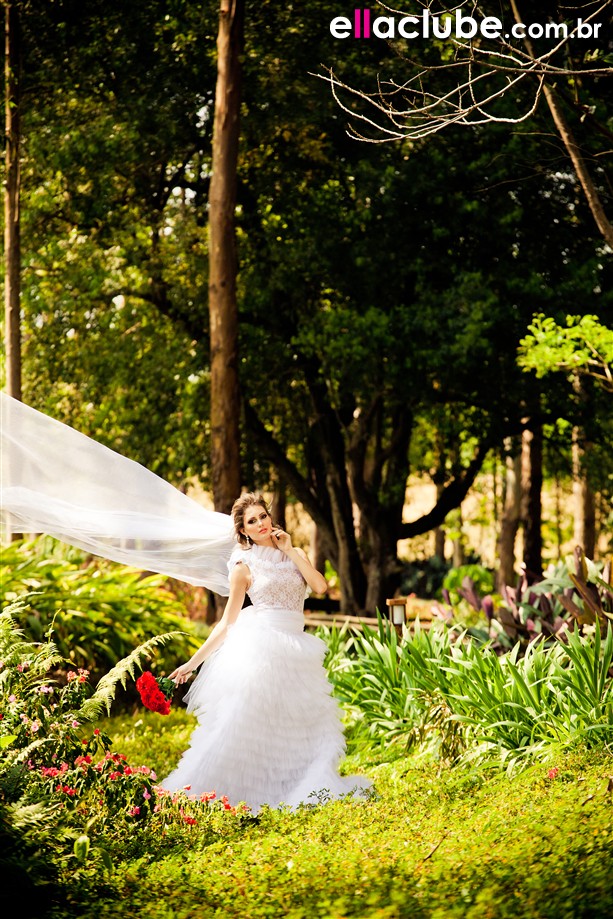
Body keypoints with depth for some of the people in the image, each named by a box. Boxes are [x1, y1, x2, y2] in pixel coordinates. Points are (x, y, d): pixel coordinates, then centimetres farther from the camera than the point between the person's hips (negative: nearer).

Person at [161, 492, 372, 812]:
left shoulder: (294, 554, 14)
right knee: (244, 726, -7)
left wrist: (289, 551, -2)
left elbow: (320, 586, -3)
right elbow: (228, 622, 5)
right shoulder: (244, 566, 4)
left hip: (294, 651, 4)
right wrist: (194, 661, 0)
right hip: (259, 646, -4)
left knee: (309, 724, 2)